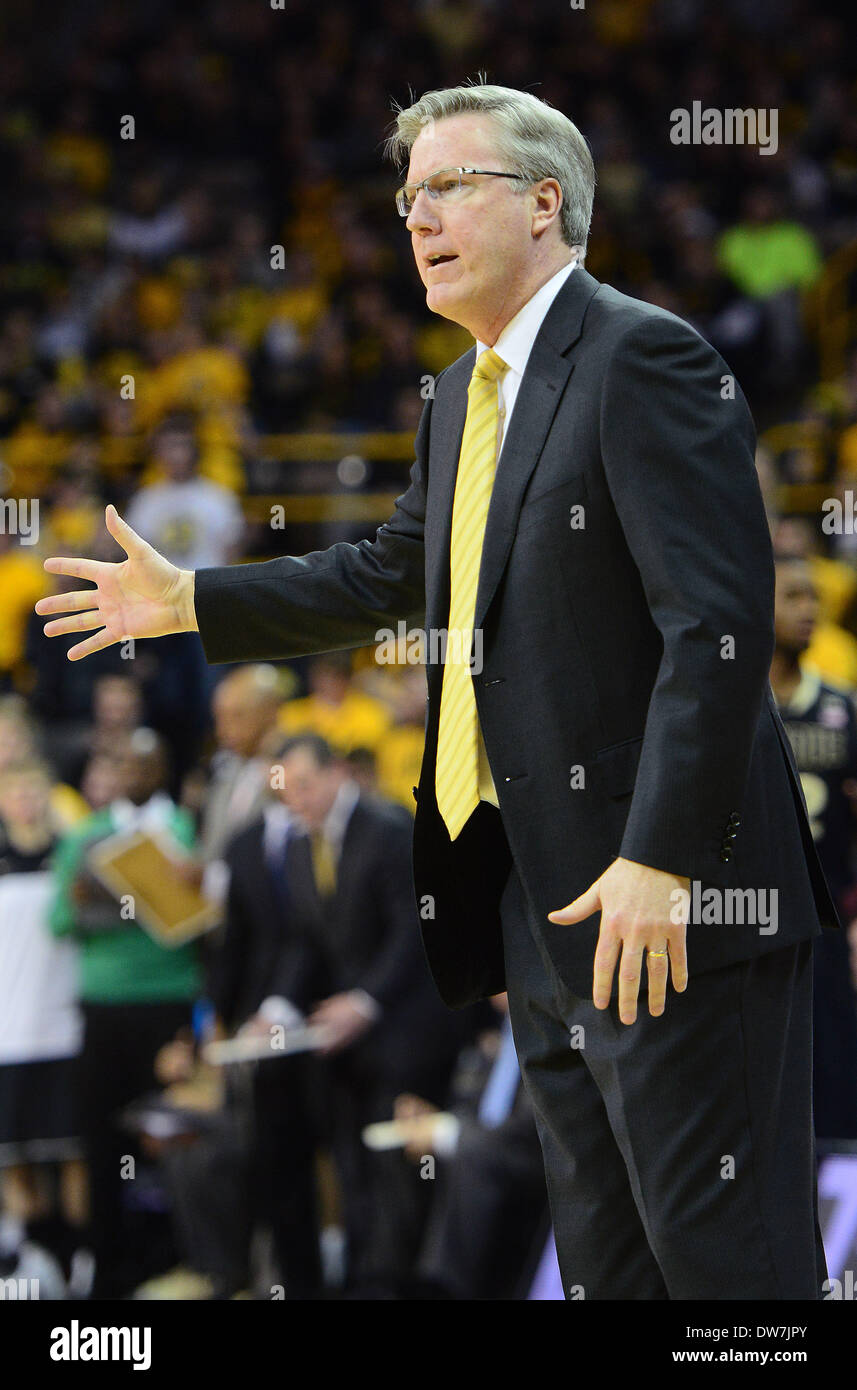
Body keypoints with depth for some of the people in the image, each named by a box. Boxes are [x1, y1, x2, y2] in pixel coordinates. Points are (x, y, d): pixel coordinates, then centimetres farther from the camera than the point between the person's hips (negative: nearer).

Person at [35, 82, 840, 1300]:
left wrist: (661, 859, -25)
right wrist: (187, 602, 26)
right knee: (604, 1256, 13)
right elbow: (390, 577, 31)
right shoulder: (465, 394, 17)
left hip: (670, 903, -10)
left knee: (724, 1252, -8)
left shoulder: (645, 359, -12)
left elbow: (719, 625, -20)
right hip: (542, 899, 10)